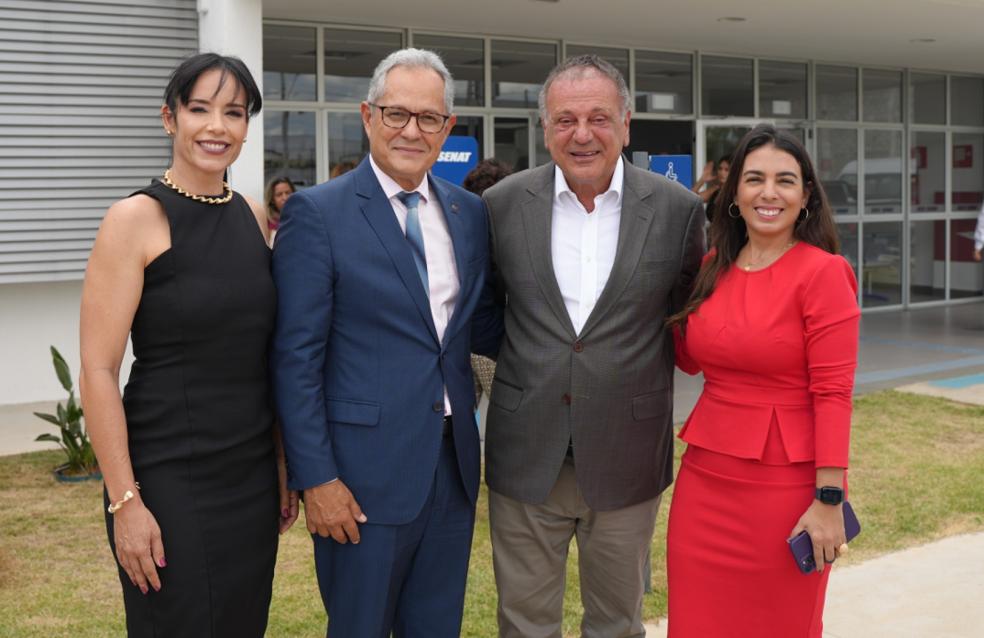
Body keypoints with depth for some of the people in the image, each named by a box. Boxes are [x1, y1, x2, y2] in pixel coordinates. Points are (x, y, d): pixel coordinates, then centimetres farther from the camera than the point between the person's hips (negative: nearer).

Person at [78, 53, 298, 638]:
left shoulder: (254, 218, 7)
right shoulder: (136, 219, -11)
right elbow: (98, 371, -13)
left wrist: (285, 459, 11)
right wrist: (125, 501, -16)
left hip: (254, 475, 6)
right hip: (170, 478, -6)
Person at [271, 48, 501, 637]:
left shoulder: (470, 212, 8)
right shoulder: (318, 212, -9)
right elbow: (296, 357, -11)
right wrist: (315, 477, -14)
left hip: (452, 465, 5)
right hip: (365, 474, -5)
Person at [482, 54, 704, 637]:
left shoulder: (677, 209, -5)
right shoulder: (503, 204, -2)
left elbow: (685, 310, 9)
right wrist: (526, 360, 6)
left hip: (626, 458, 0)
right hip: (526, 456, 1)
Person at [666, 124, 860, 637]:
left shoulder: (823, 273, -11)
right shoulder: (712, 268, 6)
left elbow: (833, 393, -13)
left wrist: (829, 500, -16)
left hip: (787, 482, -5)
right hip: (705, 477, 5)